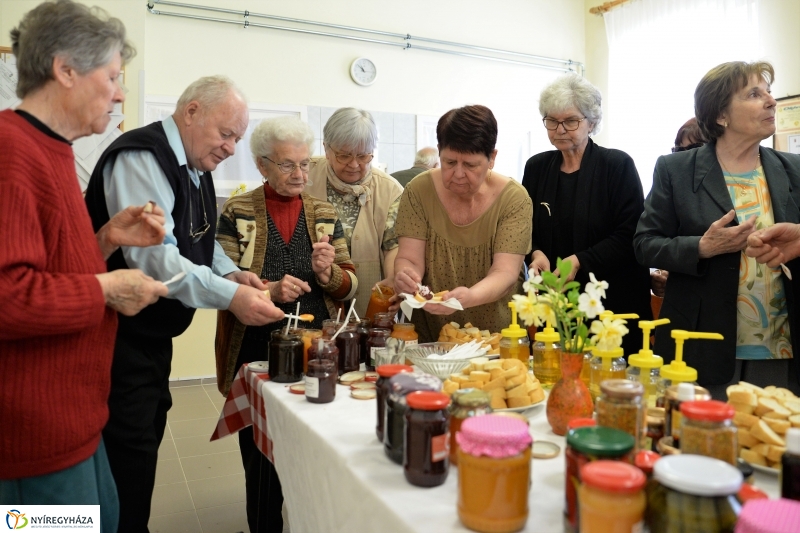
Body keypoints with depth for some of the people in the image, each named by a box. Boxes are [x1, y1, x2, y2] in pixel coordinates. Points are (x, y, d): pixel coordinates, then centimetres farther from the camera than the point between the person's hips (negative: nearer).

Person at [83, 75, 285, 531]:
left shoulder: (196, 169, 10)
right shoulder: (141, 158, -19)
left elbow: (202, 242, 17)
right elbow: (152, 254, -30)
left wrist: (231, 273, -2)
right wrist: (230, 296, -32)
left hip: (155, 334, 10)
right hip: (121, 336, -10)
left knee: (151, 430, 18)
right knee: (131, 450, -2)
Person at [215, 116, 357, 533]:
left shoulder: (324, 214, 8)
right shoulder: (238, 212, 1)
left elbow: (349, 286, 8)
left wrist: (328, 272, -14)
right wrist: (268, 291, -21)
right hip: (257, 352, -2)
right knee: (261, 457, 8)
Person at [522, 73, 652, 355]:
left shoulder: (618, 165, -5)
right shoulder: (536, 167, 7)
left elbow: (629, 236, -9)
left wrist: (578, 261, -19)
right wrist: (536, 254, -8)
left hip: (612, 303, -3)